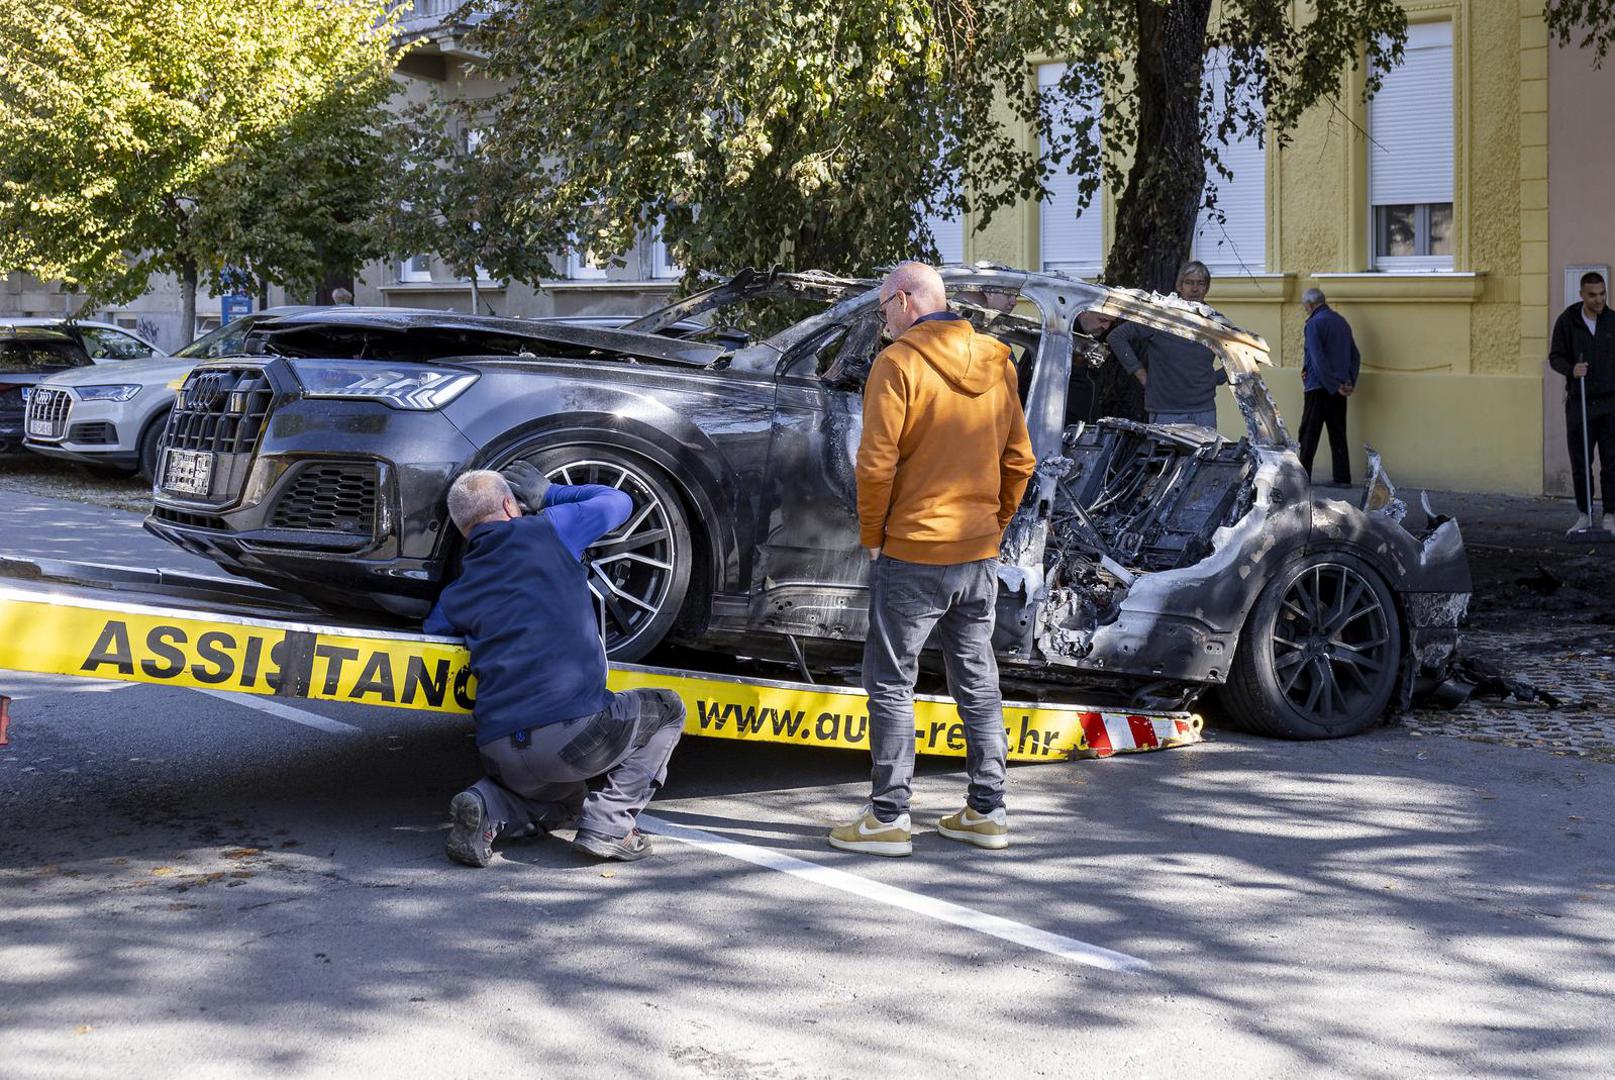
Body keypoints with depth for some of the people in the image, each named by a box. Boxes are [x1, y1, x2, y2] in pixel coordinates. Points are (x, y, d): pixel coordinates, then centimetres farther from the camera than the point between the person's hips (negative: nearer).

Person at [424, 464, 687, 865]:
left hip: (499, 753, 5)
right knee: (667, 710, 24)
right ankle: (608, 825, 6)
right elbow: (618, 501, 21)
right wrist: (547, 494, 33)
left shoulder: (455, 595, 17)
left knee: (562, 800, 37)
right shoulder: (546, 531, 6)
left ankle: (486, 806, 4)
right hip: (572, 733, -5)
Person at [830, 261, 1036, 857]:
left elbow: (877, 462, -17)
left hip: (911, 554, -6)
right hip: (979, 554, 7)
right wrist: (992, 527, 17)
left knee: (891, 681, 2)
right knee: (977, 679, 14)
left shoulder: (898, 362, -12)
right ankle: (987, 811, 19)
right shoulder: (997, 364, 9)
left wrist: (872, 535, -5)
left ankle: (888, 816, 3)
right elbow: (1019, 461, 11)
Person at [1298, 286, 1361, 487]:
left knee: (1309, 433, 0)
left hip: (1319, 387, -7)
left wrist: (1334, 386, -14)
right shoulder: (1341, 321, 13)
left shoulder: (1314, 323, -12)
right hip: (1339, 387, 7)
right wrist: (1351, 382, 8)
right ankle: (1343, 478, 7)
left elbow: (1318, 359, -18)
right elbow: (1355, 355, 14)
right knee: (1338, 434, 8)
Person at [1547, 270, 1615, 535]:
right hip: (1578, 402, 0)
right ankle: (1584, 516, 14)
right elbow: (1555, 357, 0)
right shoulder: (1567, 321, -1)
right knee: (1580, 463, 4)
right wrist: (1571, 369, -21)